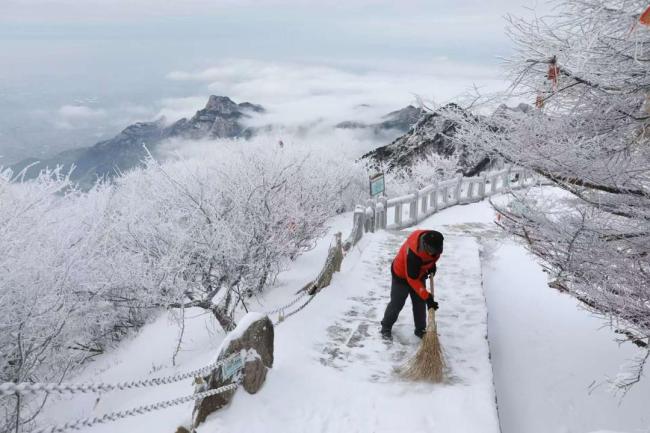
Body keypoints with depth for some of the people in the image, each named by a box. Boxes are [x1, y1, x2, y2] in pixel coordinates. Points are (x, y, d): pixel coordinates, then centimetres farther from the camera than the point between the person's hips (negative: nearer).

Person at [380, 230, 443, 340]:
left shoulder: (432, 242, -24)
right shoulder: (413, 253, -43)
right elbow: (413, 279, -35)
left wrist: (432, 264, -6)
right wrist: (427, 297, -34)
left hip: (420, 273, 6)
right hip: (401, 274, -6)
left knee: (420, 303, 7)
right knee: (397, 303, 3)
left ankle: (420, 329, 22)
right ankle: (386, 327, 23)